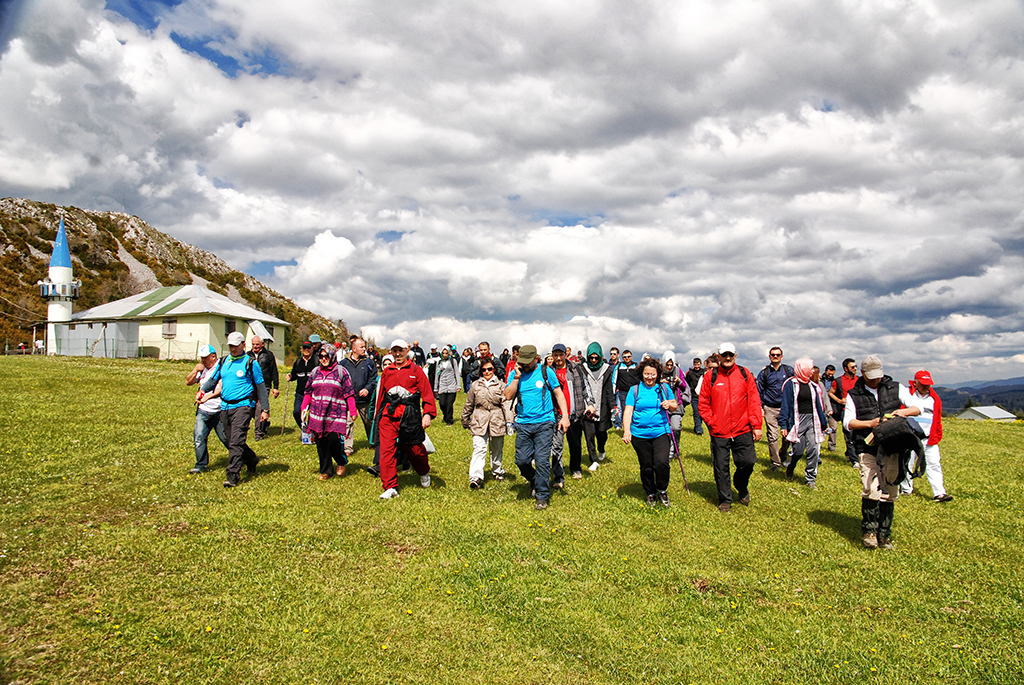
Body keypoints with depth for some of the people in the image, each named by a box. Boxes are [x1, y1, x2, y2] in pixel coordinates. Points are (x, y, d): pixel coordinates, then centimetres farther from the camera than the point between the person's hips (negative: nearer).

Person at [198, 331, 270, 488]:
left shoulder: (250, 363, -1)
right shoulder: (223, 362, 13)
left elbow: (261, 387, 1)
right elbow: (213, 379, 18)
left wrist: (265, 409, -1)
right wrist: (202, 390, -4)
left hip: (243, 406, -6)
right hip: (225, 406, 6)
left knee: (236, 441, -14)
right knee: (232, 441, 11)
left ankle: (233, 476, -14)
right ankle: (252, 461, 33)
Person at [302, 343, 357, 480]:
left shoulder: (341, 371, -1)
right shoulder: (315, 372, 13)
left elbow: (349, 393, -3)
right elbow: (308, 392, 19)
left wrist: (352, 411, -5)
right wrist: (304, 408, 12)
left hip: (336, 414, -5)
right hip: (317, 414, 5)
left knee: (334, 441, -12)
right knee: (320, 443, 5)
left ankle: (342, 462, 18)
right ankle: (326, 470, 20)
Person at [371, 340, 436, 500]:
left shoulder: (416, 370, 2)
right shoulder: (387, 372, 13)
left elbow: (427, 393, -3)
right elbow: (380, 395, 19)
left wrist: (428, 414, -13)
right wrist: (377, 416, 20)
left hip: (409, 416, -3)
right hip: (388, 415, 3)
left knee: (414, 449, 8)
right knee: (386, 450, -8)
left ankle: (424, 473, 39)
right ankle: (390, 488, -3)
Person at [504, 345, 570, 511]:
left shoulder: (546, 372, 0)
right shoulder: (515, 374, 6)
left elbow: (558, 393, 5)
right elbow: (508, 396, -4)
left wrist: (565, 416, -2)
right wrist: (517, 377, -11)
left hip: (544, 423, -3)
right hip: (523, 424, 3)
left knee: (542, 460, -5)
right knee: (521, 460, 3)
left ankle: (542, 496, 9)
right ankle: (536, 482, 31)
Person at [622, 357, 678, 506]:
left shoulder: (664, 388, 6)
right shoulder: (635, 390, 1)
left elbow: (675, 405, 16)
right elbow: (628, 411, -3)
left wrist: (670, 404, -8)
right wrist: (626, 431, -14)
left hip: (661, 432, 0)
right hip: (640, 435, 0)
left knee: (661, 462, -17)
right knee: (646, 467, 8)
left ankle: (662, 491, 9)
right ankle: (651, 494, 31)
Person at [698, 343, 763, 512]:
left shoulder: (745, 374, 4)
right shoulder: (710, 376, 0)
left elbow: (754, 401, 3)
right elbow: (703, 403, 3)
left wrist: (756, 425, -2)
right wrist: (711, 422, -5)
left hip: (743, 430, 1)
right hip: (719, 433, -1)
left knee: (748, 462, 1)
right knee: (721, 467, 5)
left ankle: (741, 487, 32)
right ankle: (725, 500, 23)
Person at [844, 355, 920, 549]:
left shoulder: (895, 388, 9)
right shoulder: (854, 394, 6)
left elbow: (917, 408, 11)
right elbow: (848, 422, 2)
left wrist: (904, 411, -11)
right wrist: (870, 423, -15)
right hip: (868, 448, -2)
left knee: (890, 493, 4)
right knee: (871, 490, -16)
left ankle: (884, 535, 16)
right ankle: (869, 530, 1)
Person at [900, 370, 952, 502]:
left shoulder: (935, 399, 11)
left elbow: (937, 420, 19)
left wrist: (937, 436, 15)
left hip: (929, 439, 3)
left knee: (934, 464, -3)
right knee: (907, 464, 6)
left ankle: (939, 493, -3)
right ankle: (906, 489, 21)